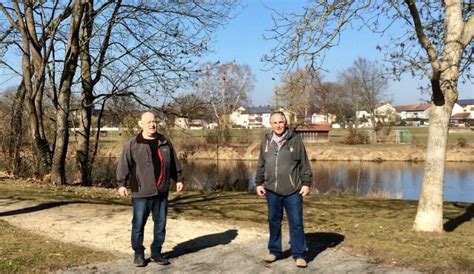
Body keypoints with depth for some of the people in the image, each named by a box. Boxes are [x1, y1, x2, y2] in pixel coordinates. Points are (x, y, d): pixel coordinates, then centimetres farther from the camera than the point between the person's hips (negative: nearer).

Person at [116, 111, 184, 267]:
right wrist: (121, 184, -16)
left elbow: (174, 163, 17)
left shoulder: (165, 142, 10)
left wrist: (178, 179, 15)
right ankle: (138, 254, 17)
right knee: (138, 225, 3)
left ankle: (156, 253, 22)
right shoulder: (133, 144, -3)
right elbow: (123, 165, -7)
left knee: (160, 224, 9)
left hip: (162, 191, 4)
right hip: (141, 192, -4)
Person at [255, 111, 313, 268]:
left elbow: (304, 164, -1)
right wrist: (259, 183, 10)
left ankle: (299, 254, 13)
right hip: (272, 190, 3)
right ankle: (274, 251, 27)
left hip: (293, 191, -3)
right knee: (274, 222, 13)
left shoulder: (295, 140, -3)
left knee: (296, 223, 3)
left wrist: (306, 183, -4)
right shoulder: (266, 141, 6)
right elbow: (261, 165, 13)